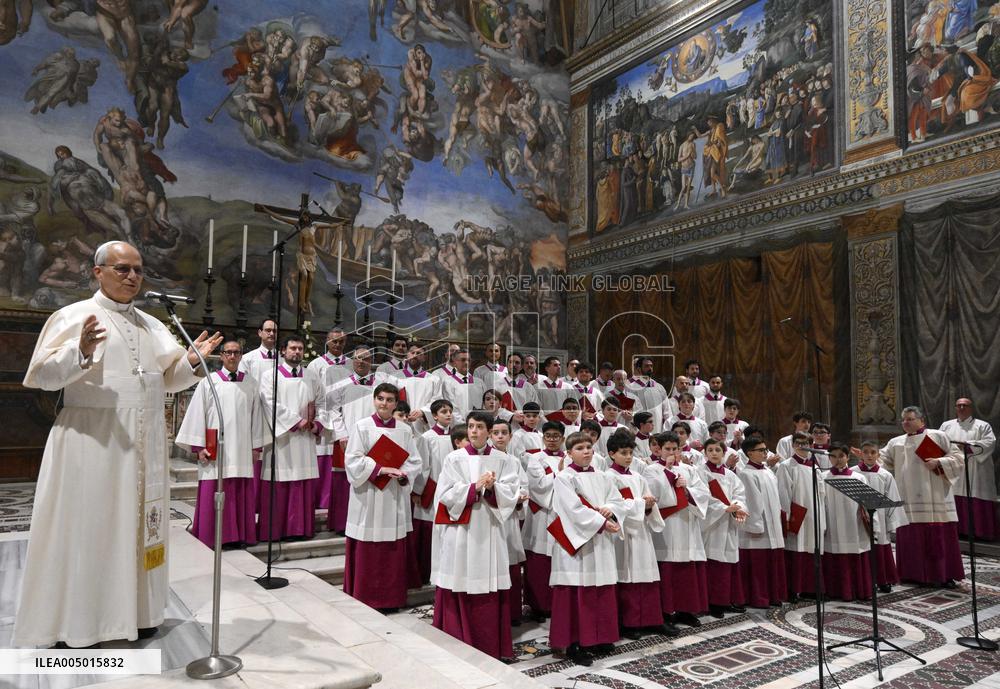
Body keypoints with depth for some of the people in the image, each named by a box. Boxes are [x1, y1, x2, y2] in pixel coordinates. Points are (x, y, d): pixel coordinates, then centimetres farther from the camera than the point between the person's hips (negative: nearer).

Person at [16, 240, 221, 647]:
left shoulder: (152, 326, 13)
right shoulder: (73, 316, -3)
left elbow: (168, 379, 15)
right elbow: (43, 374, -11)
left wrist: (192, 360, -3)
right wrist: (80, 352, -28)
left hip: (144, 443, 5)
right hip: (92, 441, -5)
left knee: (137, 523, 10)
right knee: (88, 526, 1)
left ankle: (134, 610, 21)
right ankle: (76, 619, 13)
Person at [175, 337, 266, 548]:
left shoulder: (251, 385, 8)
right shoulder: (208, 382, 2)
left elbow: (256, 416, 11)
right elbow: (197, 414, 2)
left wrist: (256, 446, 9)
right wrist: (199, 446, -3)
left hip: (242, 452, 2)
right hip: (214, 451, -2)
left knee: (241, 495, 4)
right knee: (213, 496, -1)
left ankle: (240, 535, 14)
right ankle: (212, 538, 9)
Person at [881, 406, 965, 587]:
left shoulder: (937, 436, 3)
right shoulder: (896, 443, 13)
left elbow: (958, 457, 2)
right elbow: (882, 459, 9)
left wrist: (938, 462, -12)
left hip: (935, 499, -3)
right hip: (909, 501, 3)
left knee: (940, 537, -1)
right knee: (911, 537, 5)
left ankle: (945, 575, 8)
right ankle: (914, 573, 14)